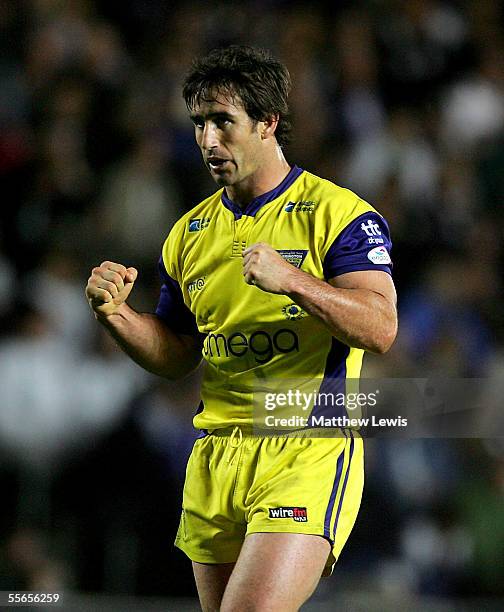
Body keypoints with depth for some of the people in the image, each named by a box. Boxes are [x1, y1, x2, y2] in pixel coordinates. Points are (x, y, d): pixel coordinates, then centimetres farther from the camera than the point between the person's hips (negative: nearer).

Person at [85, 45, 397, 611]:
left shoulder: (337, 213, -3)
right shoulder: (189, 233, 16)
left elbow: (381, 328, -13)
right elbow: (175, 356, 22)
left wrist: (290, 279, -25)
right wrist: (116, 314, 3)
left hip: (309, 453, -6)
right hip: (215, 457, 6)